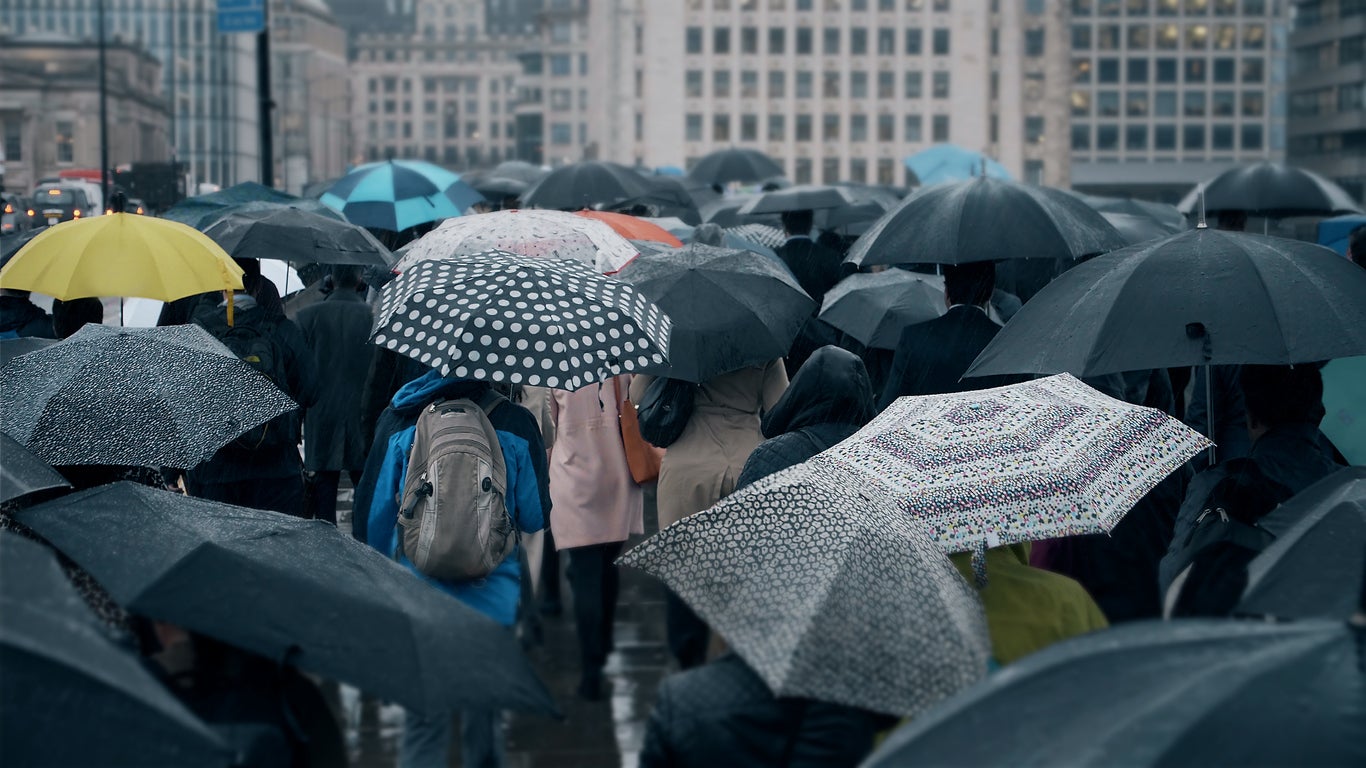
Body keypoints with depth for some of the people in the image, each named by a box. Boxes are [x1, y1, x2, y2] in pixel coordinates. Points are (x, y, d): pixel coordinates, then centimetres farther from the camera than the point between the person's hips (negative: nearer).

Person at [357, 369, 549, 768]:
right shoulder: (517, 425, -7)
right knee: (484, 725, 12)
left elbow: (373, 511, 3)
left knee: (422, 724, 8)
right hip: (492, 599, -1)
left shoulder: (398, 420, -3)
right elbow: (535, 518, -1)